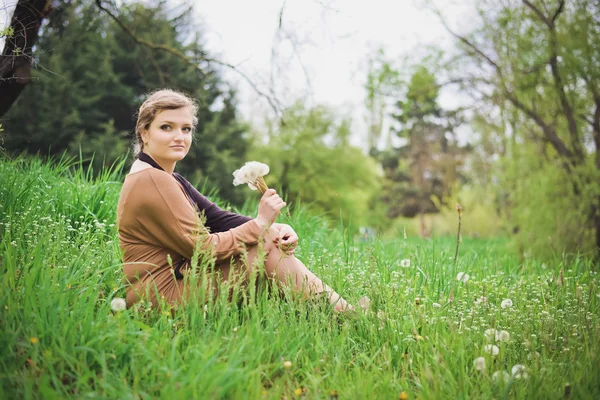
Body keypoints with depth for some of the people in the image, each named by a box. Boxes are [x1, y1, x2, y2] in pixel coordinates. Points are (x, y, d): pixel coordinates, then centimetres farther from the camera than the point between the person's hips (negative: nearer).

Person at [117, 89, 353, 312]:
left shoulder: (167, 179, 15)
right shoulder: (153, 181, -18)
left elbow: (217, 218, 4)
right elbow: (203, 248, -19)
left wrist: (275, 227, -10)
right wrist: (261, 223, -14)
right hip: (165, 293, -10)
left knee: (275, 237, 3)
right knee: (268, 246, -14)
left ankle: (346, 311, 4)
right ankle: (346, 317, -4)